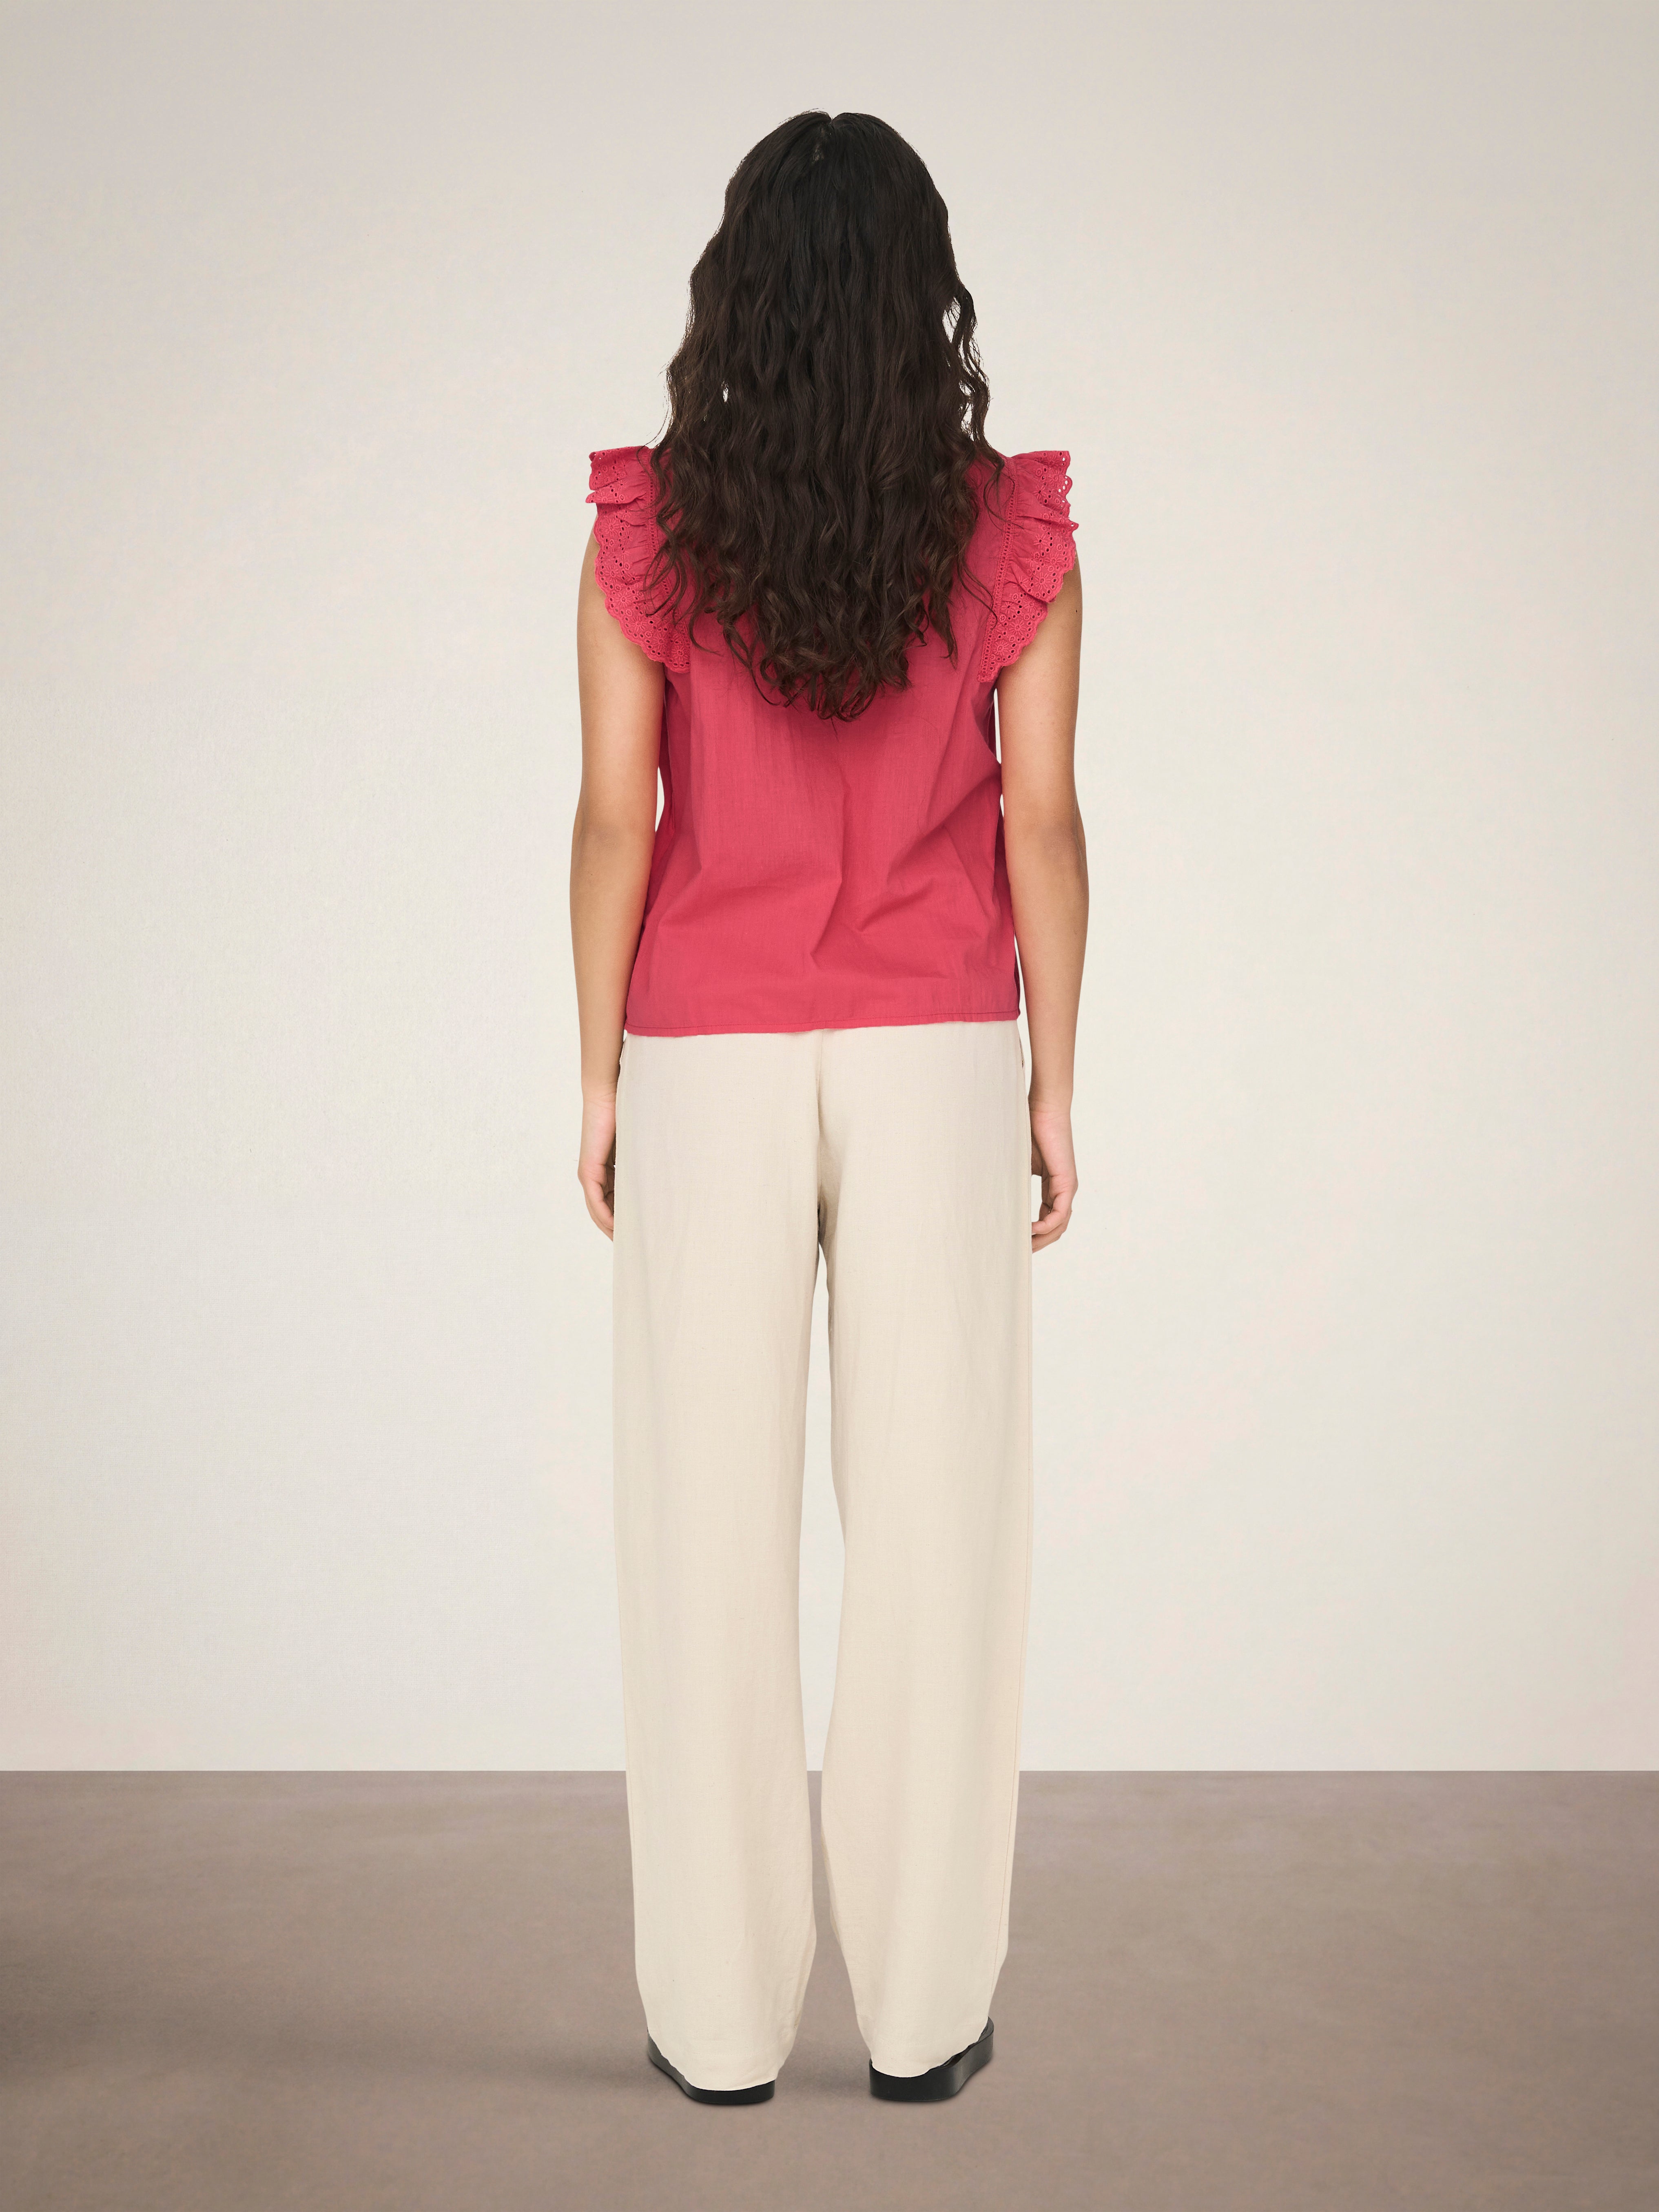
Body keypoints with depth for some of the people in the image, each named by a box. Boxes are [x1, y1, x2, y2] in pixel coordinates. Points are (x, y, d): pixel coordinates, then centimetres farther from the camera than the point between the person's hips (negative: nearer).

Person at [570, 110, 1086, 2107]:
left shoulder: (647, 528, -4)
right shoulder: (1012, 528, -3)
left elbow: (617, 820, -5)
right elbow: (1040, 821, -3)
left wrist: (600, 1078, 4)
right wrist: (1052, 1088, 4)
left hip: (711, 1064, 0)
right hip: (935, 1061, 1)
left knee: (712, 1533, 7)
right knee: (932, 1524, 7)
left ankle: (720, 2017, 17)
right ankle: (923, 2010, 17)